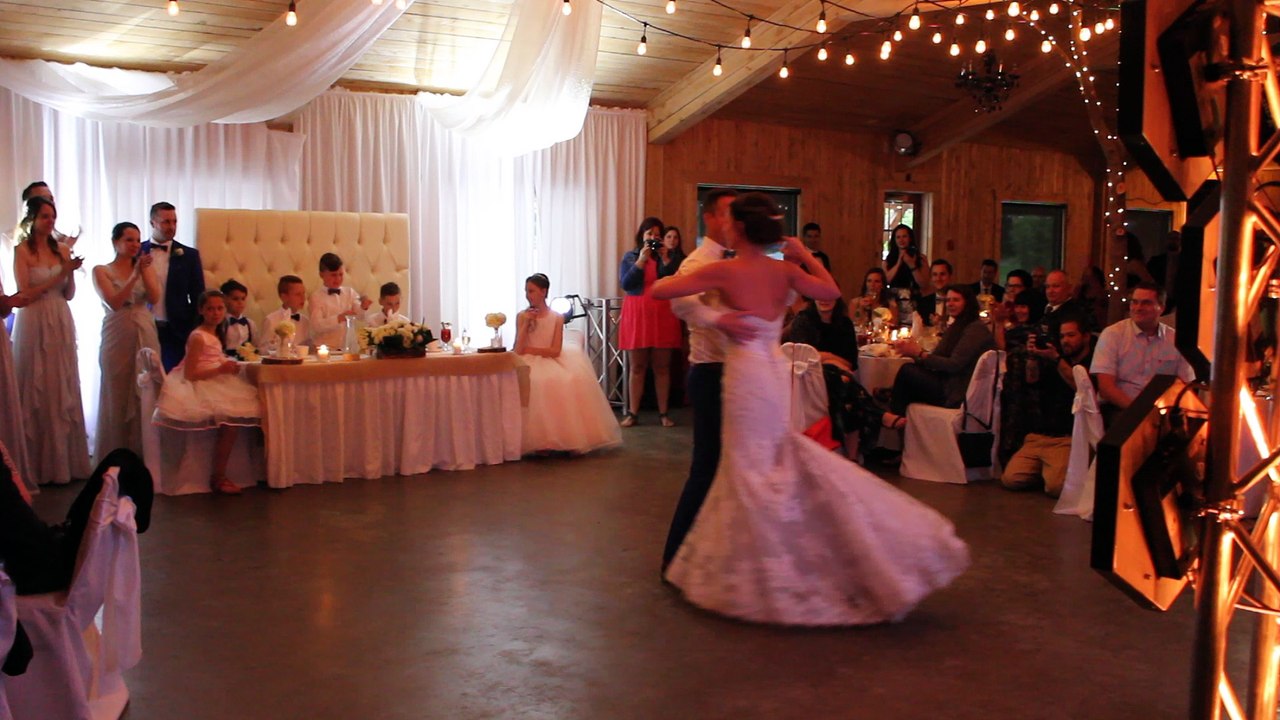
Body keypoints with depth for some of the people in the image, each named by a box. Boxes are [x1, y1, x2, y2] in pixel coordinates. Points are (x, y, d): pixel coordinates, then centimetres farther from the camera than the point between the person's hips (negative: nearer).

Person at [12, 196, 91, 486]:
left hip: (61, 323, 5)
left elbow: (69, 295, 9)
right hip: (35, 324, -5)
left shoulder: (62, 249, 9)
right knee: (38, 391, 0)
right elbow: (25, 293, -11)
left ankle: (65, 459, 13)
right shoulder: (23, 250, -4)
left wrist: (71, 272, -8)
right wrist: (60, 274, -15)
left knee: (63, 390, 6)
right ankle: (41, 464, 7)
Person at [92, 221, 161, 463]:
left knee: (144, 396, 1)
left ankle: (142, 452, 8)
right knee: (117, 396, 2)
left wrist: (144, 271, -16)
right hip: (117, 337, -2)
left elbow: (154, 297, -5)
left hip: (145, 336, 2)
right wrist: (135, 277, -19)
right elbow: (114, 303, -11)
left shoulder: (145, 267, 9)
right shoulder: (101, 271, 2)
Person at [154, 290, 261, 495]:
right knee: (229, 422, -23)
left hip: (216, 385, 9)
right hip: (200, 388, -9)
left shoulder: (215, 335, 17)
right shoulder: (197, 337, -11)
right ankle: (217, 478, -13)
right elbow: (189, 374, -17)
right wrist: (220, 370, -20)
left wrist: (228, 367, 7)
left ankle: (218, 475, 1)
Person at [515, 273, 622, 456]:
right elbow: (518, 351, -6)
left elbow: (555, 351, -5)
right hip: (530, 364, -1)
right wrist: (526, 323, -10)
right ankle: (539, 441, -25)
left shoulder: (556, 318, 3)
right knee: (537, 383, -34)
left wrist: (530, 349, -7)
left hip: (552, 362, 1)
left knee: (572, 381, -29)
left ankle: (569, 438, -18)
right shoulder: (522, 316, 4)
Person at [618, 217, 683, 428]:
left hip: (663, 315, 0)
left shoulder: (671, 255, 8)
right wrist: (642, 259, -10)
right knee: (637, 367, 3)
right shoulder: (630, 256, 9)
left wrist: (666, 259, -11)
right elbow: (625, 284, -5)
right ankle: (632, 413, 7)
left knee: (662, 367, 3)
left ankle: (663, 413, 8)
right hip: (637, 315, 0)